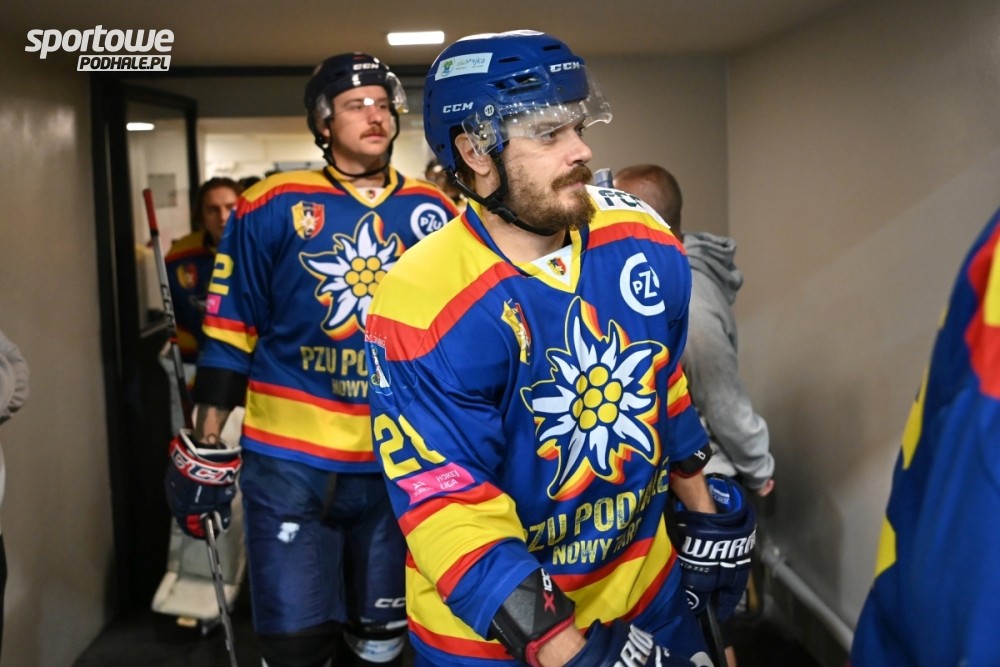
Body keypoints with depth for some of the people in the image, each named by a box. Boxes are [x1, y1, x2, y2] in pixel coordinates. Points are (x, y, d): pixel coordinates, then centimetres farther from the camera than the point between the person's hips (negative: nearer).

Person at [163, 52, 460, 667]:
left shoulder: (434, 212, 4)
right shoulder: (273, 207, -4)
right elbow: (231, 332, 0)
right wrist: (207, 447, -1)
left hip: (401, 461, 3)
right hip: (289, 458, -3)